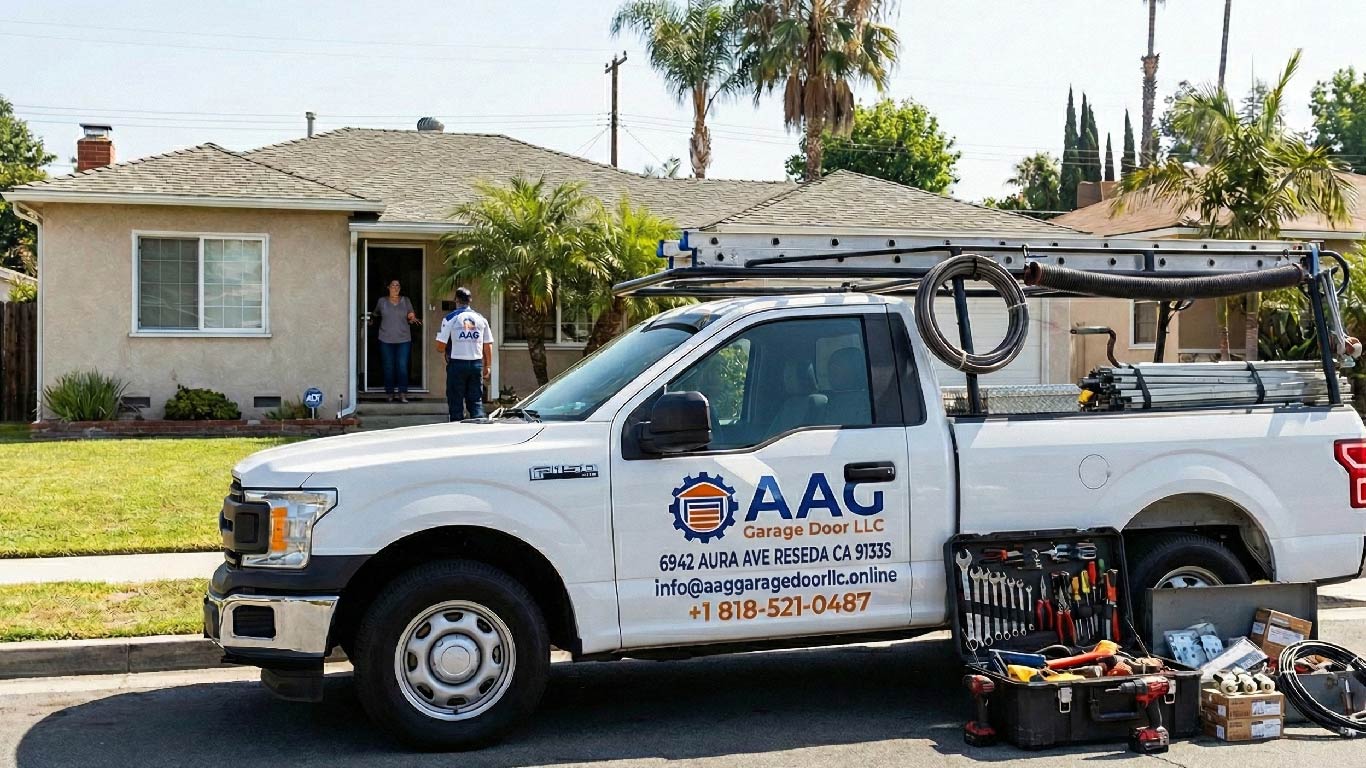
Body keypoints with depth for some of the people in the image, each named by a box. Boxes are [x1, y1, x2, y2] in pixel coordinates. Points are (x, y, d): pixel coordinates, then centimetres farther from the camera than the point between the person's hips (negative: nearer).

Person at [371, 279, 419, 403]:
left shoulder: (406, 301, 7)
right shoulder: (382, 301, 6)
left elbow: (411, 318, 7)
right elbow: (375, 314, 23)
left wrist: (412, 319, -11)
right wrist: (372, 320, 11)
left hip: (403, 340, 0)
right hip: (386, 340, 0)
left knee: (402, 367, -7)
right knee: (388, 367, 3)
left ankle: (402, 394, -4)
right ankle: (390, 394, 10)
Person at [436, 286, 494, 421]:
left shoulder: (450, 319, -5)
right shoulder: (481, 319, 6)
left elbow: (440, 347, -7)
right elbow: (488, 346, 8)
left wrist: (445, 353, 15)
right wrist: (488, 366, 16)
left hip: (457, 364, -3)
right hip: (477, 363, 3)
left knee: (456, 401, 5)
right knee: (476, 400, 7)